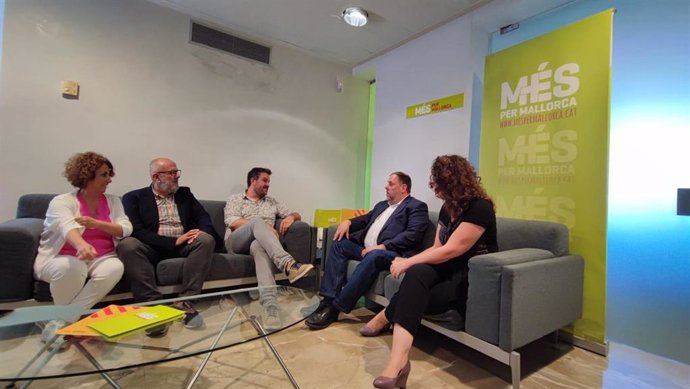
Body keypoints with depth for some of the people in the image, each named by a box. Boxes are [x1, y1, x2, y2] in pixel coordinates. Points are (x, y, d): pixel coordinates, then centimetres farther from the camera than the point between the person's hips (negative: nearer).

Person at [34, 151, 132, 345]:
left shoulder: (113, 201, 8)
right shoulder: (62, 201, -7)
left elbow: (126, 229, -3)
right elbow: (67, 226, -30)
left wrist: (95, 224, -19)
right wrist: (82, 245, -51)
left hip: (100, 258, 3)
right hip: (62, 259, -3)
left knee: (115, 267, -30)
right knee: (71, 268, -36)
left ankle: (61, 320, -18)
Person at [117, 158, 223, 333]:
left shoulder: (184, 193, 16)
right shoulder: (134, 197, 5)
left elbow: (203, 217, 8)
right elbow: (137, 231, -8)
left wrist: (202, 231, -16)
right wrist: (173, 241, -18)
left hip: (184, 245, 2)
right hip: (153, 247, -2)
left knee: (206, 239, -28)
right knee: (127, 245, -31)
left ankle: (186, 301, -27)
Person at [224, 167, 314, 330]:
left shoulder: (272, 202, 25)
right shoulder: (235, 199, 16)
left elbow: (297, 215, 22)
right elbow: (232, 222, -4)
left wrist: (291, 217, -4)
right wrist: (264, 227, -13)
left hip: (259, 242, 2)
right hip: (236, 242, -1)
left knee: (258, 246, -39)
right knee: (257, 221, -34)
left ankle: (269, 303, -56)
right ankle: (287, 264, -53)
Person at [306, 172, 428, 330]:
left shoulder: (417, 207, 2)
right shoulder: (381, 205, 26)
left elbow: (413, 234, -13)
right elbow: (365, 219, 31)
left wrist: (383, 246, -23)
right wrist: (348, 221, 7)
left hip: (391, 252, -8)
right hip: (365, 247, 8)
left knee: (373, 256, -37)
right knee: (339, 243, -9)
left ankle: (336, 307, -30)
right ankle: (328, 299, -16)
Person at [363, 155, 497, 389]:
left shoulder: (479, 208, -16)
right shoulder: (447, 207, 10)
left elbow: (450, 251, -21)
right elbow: (436, 248, 9)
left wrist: (408, 262, -19)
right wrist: (408, 262, -6)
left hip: (473, 276, -7)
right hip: (450, 270, 7)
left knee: (415, 276, -31)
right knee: (417, 273, -27)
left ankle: (387, 318, -14)